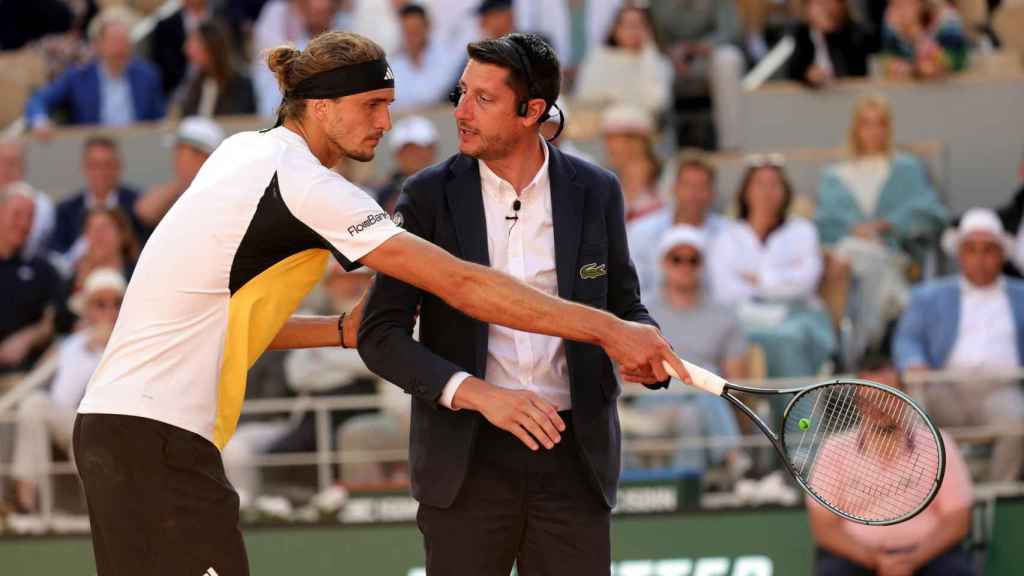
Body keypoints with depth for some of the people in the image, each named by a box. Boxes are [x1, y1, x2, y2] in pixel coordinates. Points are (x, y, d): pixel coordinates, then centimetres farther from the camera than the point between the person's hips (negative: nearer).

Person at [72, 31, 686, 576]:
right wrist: (608, 329, -17)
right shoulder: (306, 185, -13)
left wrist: (345, 330, 9)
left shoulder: (244, 151, 14)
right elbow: (460, 283, -18)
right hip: (161, 437, -10)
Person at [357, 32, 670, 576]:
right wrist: (476, 394, -20)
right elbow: (380, 336, -5)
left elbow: (623, 308, 14)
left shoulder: (595, 193, 3)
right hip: (466, 460, -1)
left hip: (573, 452, 1)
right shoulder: (429, 196, -2)